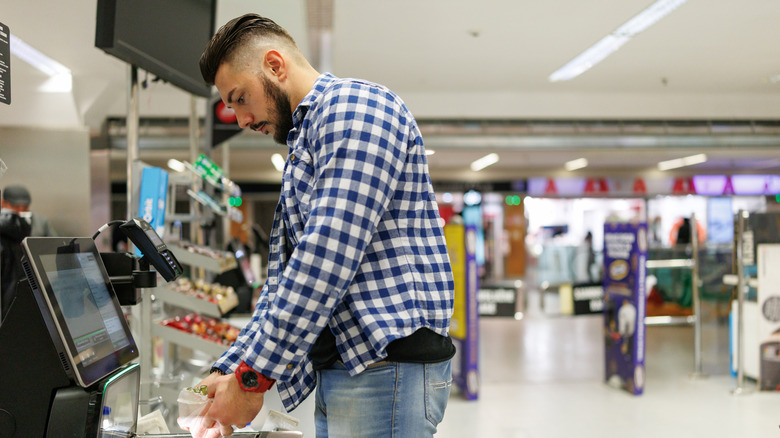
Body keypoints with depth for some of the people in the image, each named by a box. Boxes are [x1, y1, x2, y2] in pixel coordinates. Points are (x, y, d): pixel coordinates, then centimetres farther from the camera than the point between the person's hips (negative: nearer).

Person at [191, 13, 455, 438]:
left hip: (387, 361, -9)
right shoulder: (302, 149, 24)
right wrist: (229, 370, 10)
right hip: (341, 367, 9)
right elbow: (283, 279, 22)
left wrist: (253, 374, -17)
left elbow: (329, 256, -20)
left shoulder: (354, 105, -9)